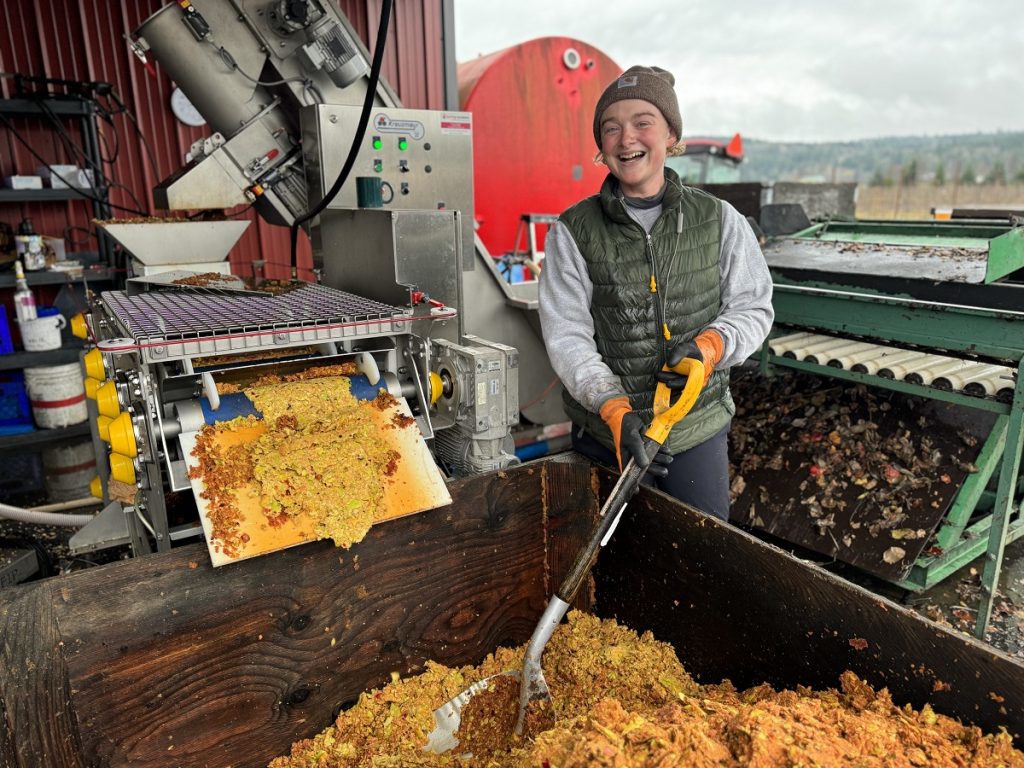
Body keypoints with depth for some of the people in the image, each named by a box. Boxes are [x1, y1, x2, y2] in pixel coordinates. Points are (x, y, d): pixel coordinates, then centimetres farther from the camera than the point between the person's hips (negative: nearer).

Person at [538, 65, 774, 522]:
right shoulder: (573, 232, -5)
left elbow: (753, 306, 6)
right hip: (606, 435, -1)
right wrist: (615, 411, -23)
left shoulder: (719, 221, 0)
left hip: (698, 430, 2)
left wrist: (712, 344, -16)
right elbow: (566, 335, -10)